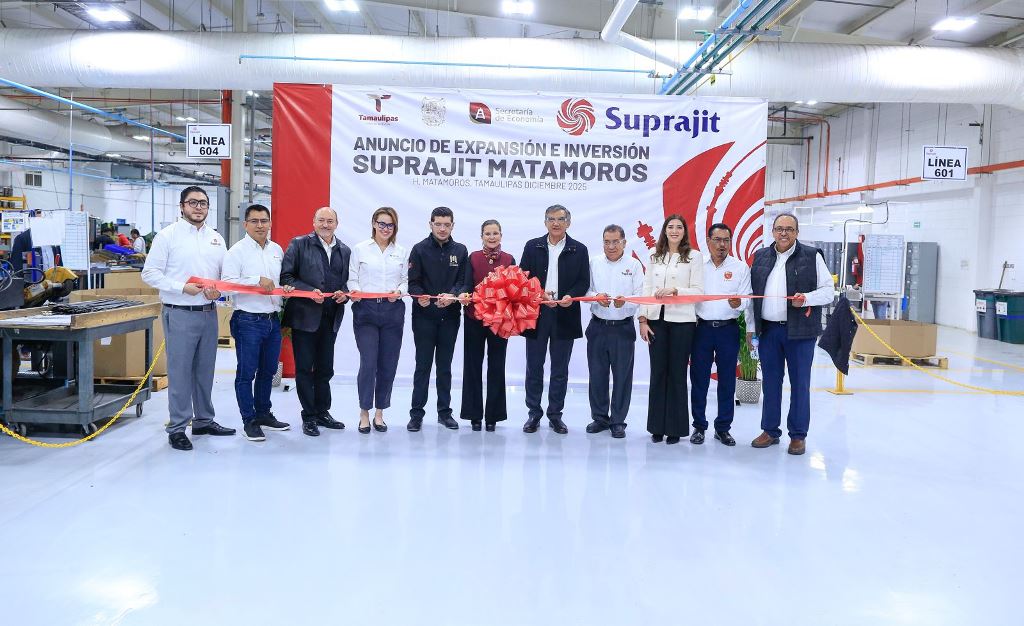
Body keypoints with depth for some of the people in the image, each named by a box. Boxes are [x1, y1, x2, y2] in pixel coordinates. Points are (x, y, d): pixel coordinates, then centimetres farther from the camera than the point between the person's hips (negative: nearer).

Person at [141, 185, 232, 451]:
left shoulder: (216, 238, 11)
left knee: (205, 370, 14)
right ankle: (177, 428, 9)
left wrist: (218, 289, -7)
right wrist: (182, 287, -17)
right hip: (180, 314, -5)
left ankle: (204, 420, 27)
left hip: (209, 312, 5)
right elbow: (150, 273, -8)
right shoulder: (168, 235, -4)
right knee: (180, 371, -1)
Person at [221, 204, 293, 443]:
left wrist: (286, 288, 0)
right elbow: (227, 282, -15)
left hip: (273, 320, 6)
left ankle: (263, 414, 29)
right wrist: (258, 280, -20)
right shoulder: (237, 251, -6)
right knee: (246, 373, 0)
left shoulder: (277, 250, 12)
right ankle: (249, 421, 9)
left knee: (268, 371, 16)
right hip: (248, 321, -6)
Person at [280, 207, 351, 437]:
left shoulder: (344, 251, 12)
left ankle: (322, 412, 25)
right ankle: (309, 416, 10)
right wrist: (310, 291, -17)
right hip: (305, 315, -4)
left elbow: (347, 281, 16)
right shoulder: (299, 244, -1)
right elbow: (286, 276, -6)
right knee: (304, 368, 1)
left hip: (330, 318, 4)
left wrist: (344, 293, -6)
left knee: (325, 368, 13)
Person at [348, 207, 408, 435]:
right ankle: (364, 413, 7)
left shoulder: (402, 252, 11)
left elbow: (405, 280, 11)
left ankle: (379, 413, 17)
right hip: (366, 309, -2)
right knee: (368, 363, -9)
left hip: (393, 311, 2)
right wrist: (354, 292, -16)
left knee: (388, 364, 4)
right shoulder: (360, 249, 5)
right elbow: (353, 279, 4)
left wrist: (398, 291, -9)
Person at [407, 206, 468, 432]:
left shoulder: (460, 251, 8)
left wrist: (452, 296, -17)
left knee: (445, 365, 10)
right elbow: (413, 282, -3)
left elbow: (463, 281, 3)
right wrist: (420, 296, -23)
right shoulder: (420, 249, 1)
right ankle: (416, 413, 8)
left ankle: (444, 411, 18)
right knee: (422, 365, 1)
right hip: (424, 316, -2)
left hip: (449, 316, 2)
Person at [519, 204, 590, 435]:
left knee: (560, 369, 7)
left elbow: (584, 282, 3)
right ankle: (534, 414, 16)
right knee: (534, 367, 6)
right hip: (536, 314, 0)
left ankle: (555, 414, 17)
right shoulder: (532, 247, 6)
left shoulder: (579, 250, 5)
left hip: (565, 315, 0)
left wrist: (570, 296, -16)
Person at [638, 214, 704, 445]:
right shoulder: (654, 257, 11)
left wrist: (674, 290, -17)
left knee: (677, 373, 2)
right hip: (656, 320, 3)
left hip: (682, 321, -3)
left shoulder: (693, 257, 1)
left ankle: (675, 428, 12)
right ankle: (657, 426, 14)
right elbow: (646, 289, 9)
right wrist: (643, 320, 2)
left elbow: (698, 291, -3)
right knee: (657, 372, 5)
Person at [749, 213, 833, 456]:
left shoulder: (812, 256, -1)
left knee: (799, 383, 4)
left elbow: (828, 291, 0)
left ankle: (798, 435, 14)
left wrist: (806, 298, -19)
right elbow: (753, 294, 13)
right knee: (770, 382, 10)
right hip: (768, 329, 3)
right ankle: (770, 431, 22)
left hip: (799, 331, -3)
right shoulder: (761, 256, 11)